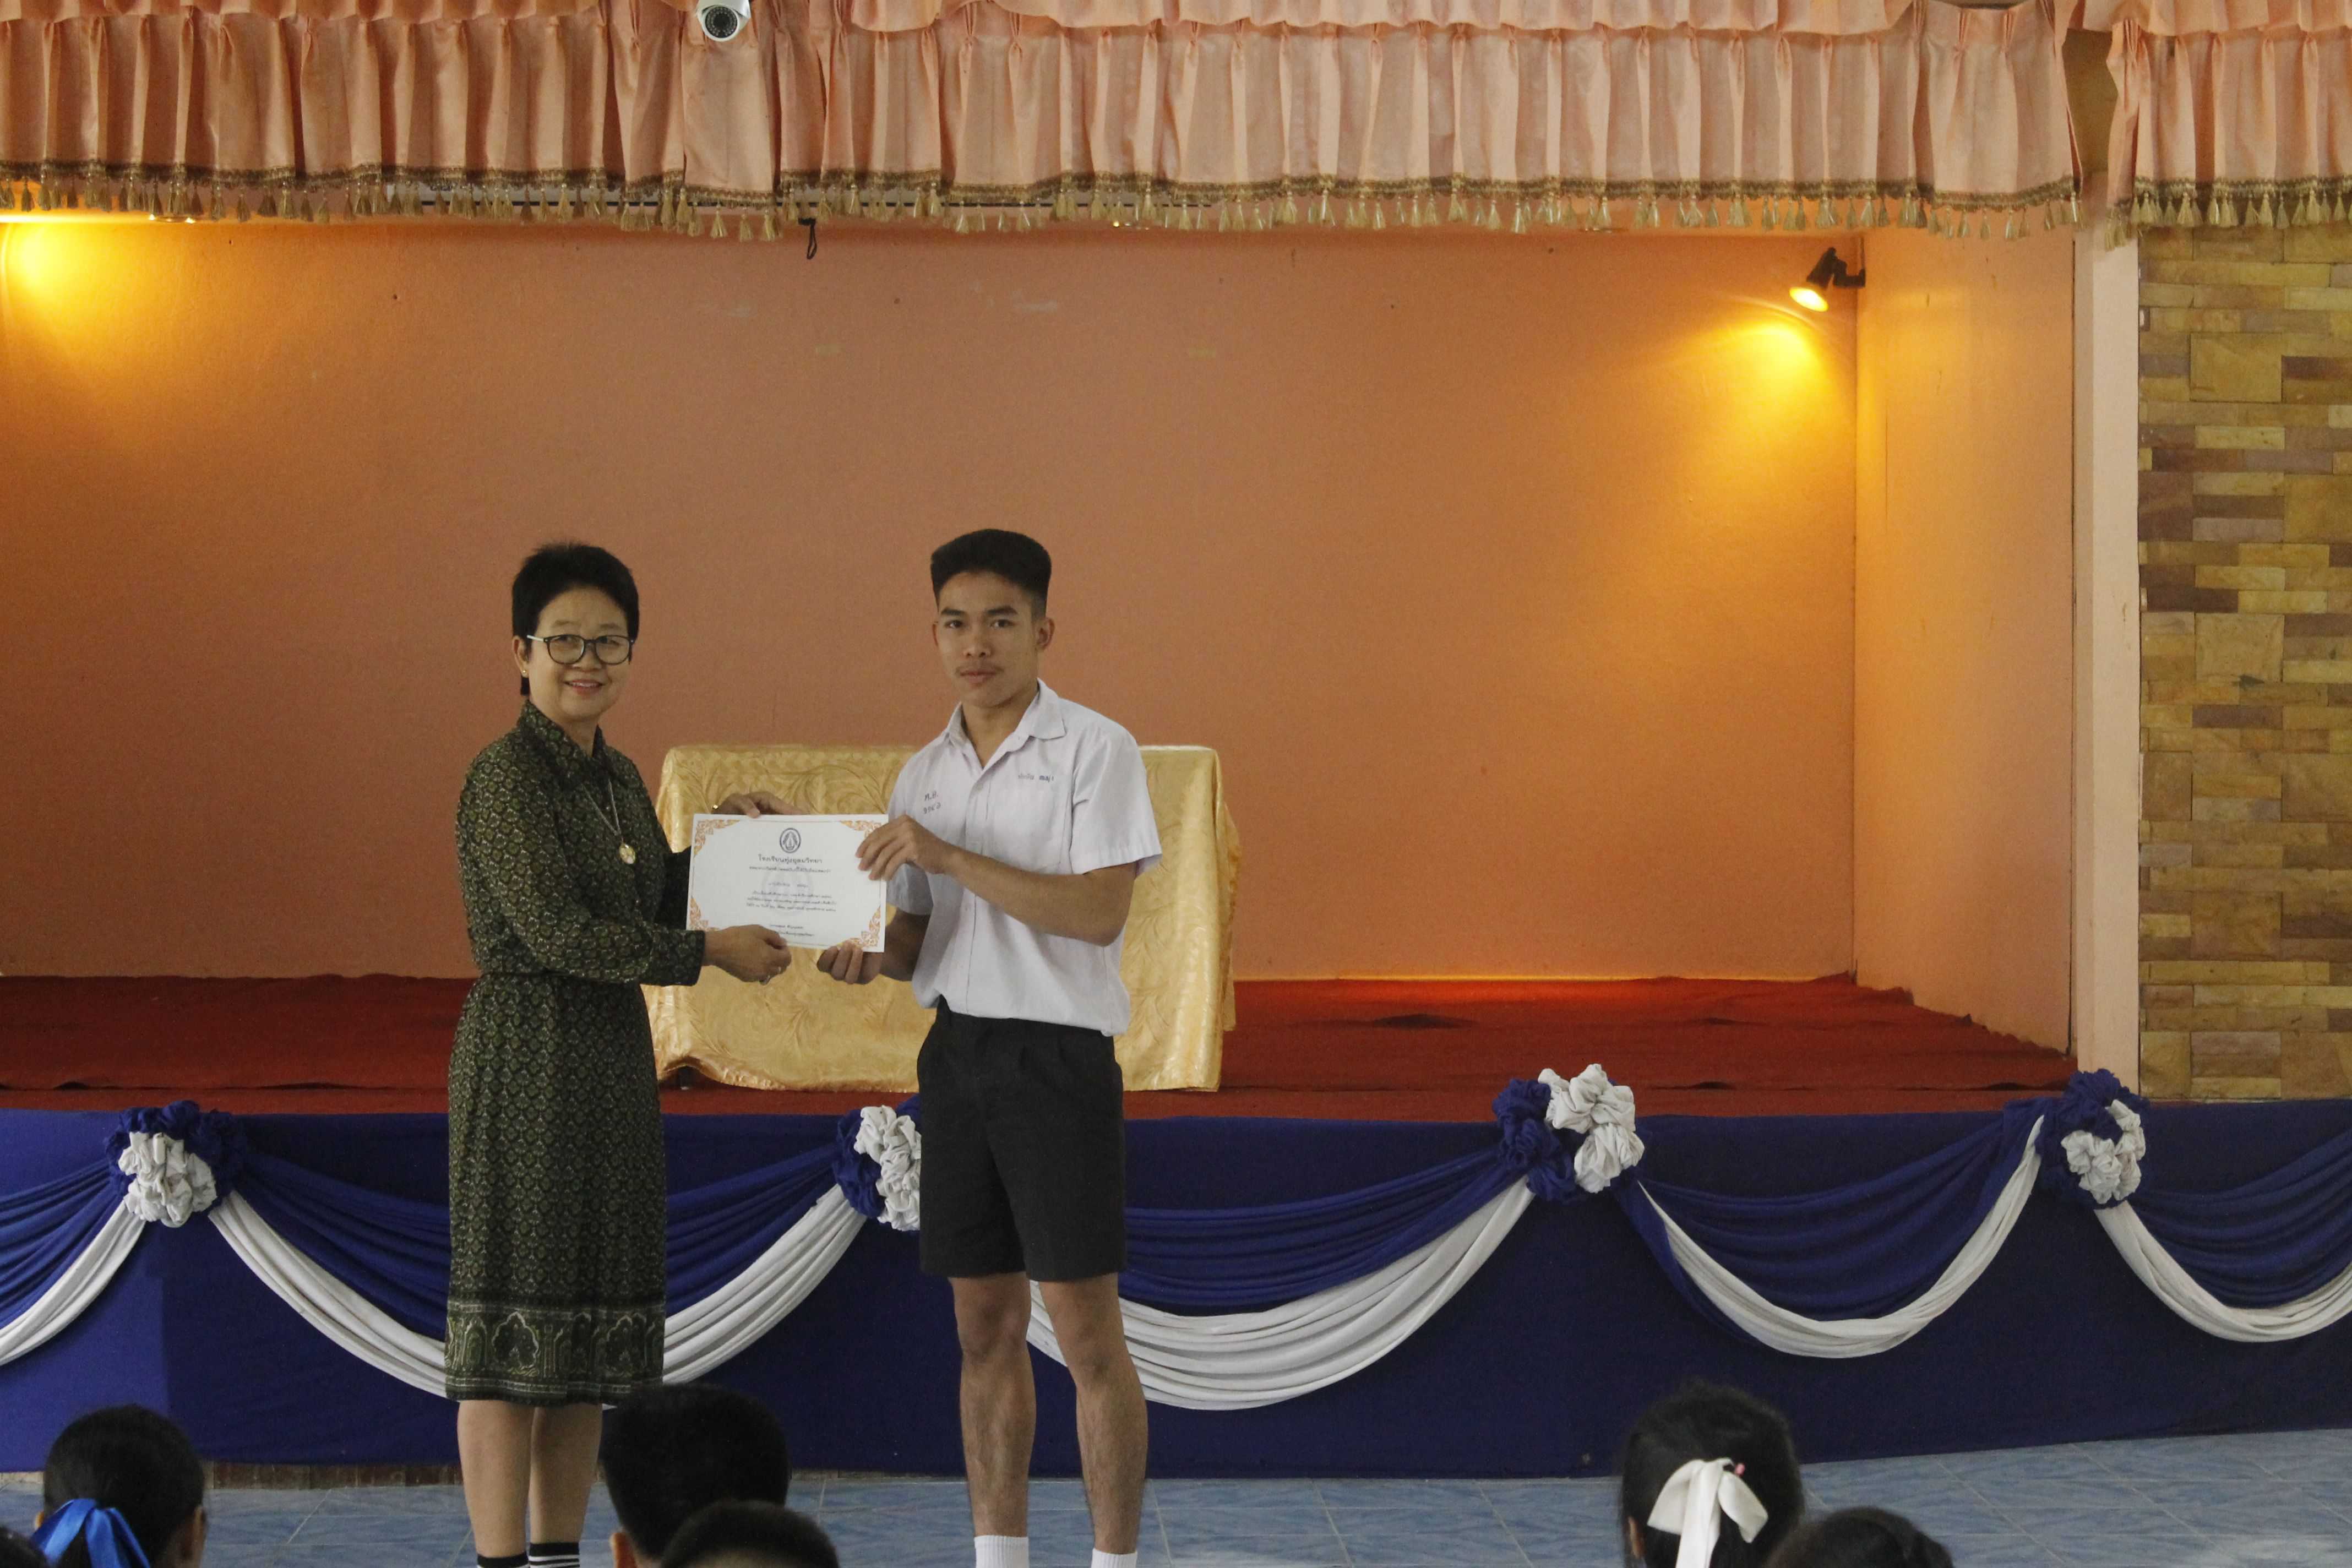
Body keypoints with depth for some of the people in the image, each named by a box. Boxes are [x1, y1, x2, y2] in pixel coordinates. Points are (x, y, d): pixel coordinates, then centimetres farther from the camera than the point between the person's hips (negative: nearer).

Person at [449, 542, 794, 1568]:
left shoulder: (619, 779, 14)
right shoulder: (508, 775, -11)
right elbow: (553, 928, -18)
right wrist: (710, 953, -15)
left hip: (614, 1060, 9)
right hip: (527, 1053, -9)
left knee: (589, 1341, 10)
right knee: (514, 1336, -7)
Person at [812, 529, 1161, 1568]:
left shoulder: (1095, 751, -7)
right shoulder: (924, 775, 13)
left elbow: (1099, 910, -17)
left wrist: (952, 856, -21)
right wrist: (868, 957, -5)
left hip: (1058, 1053, -6)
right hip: (956, 1050, 6)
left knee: (1086, 1333, -5)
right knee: (985, 1328, 10)